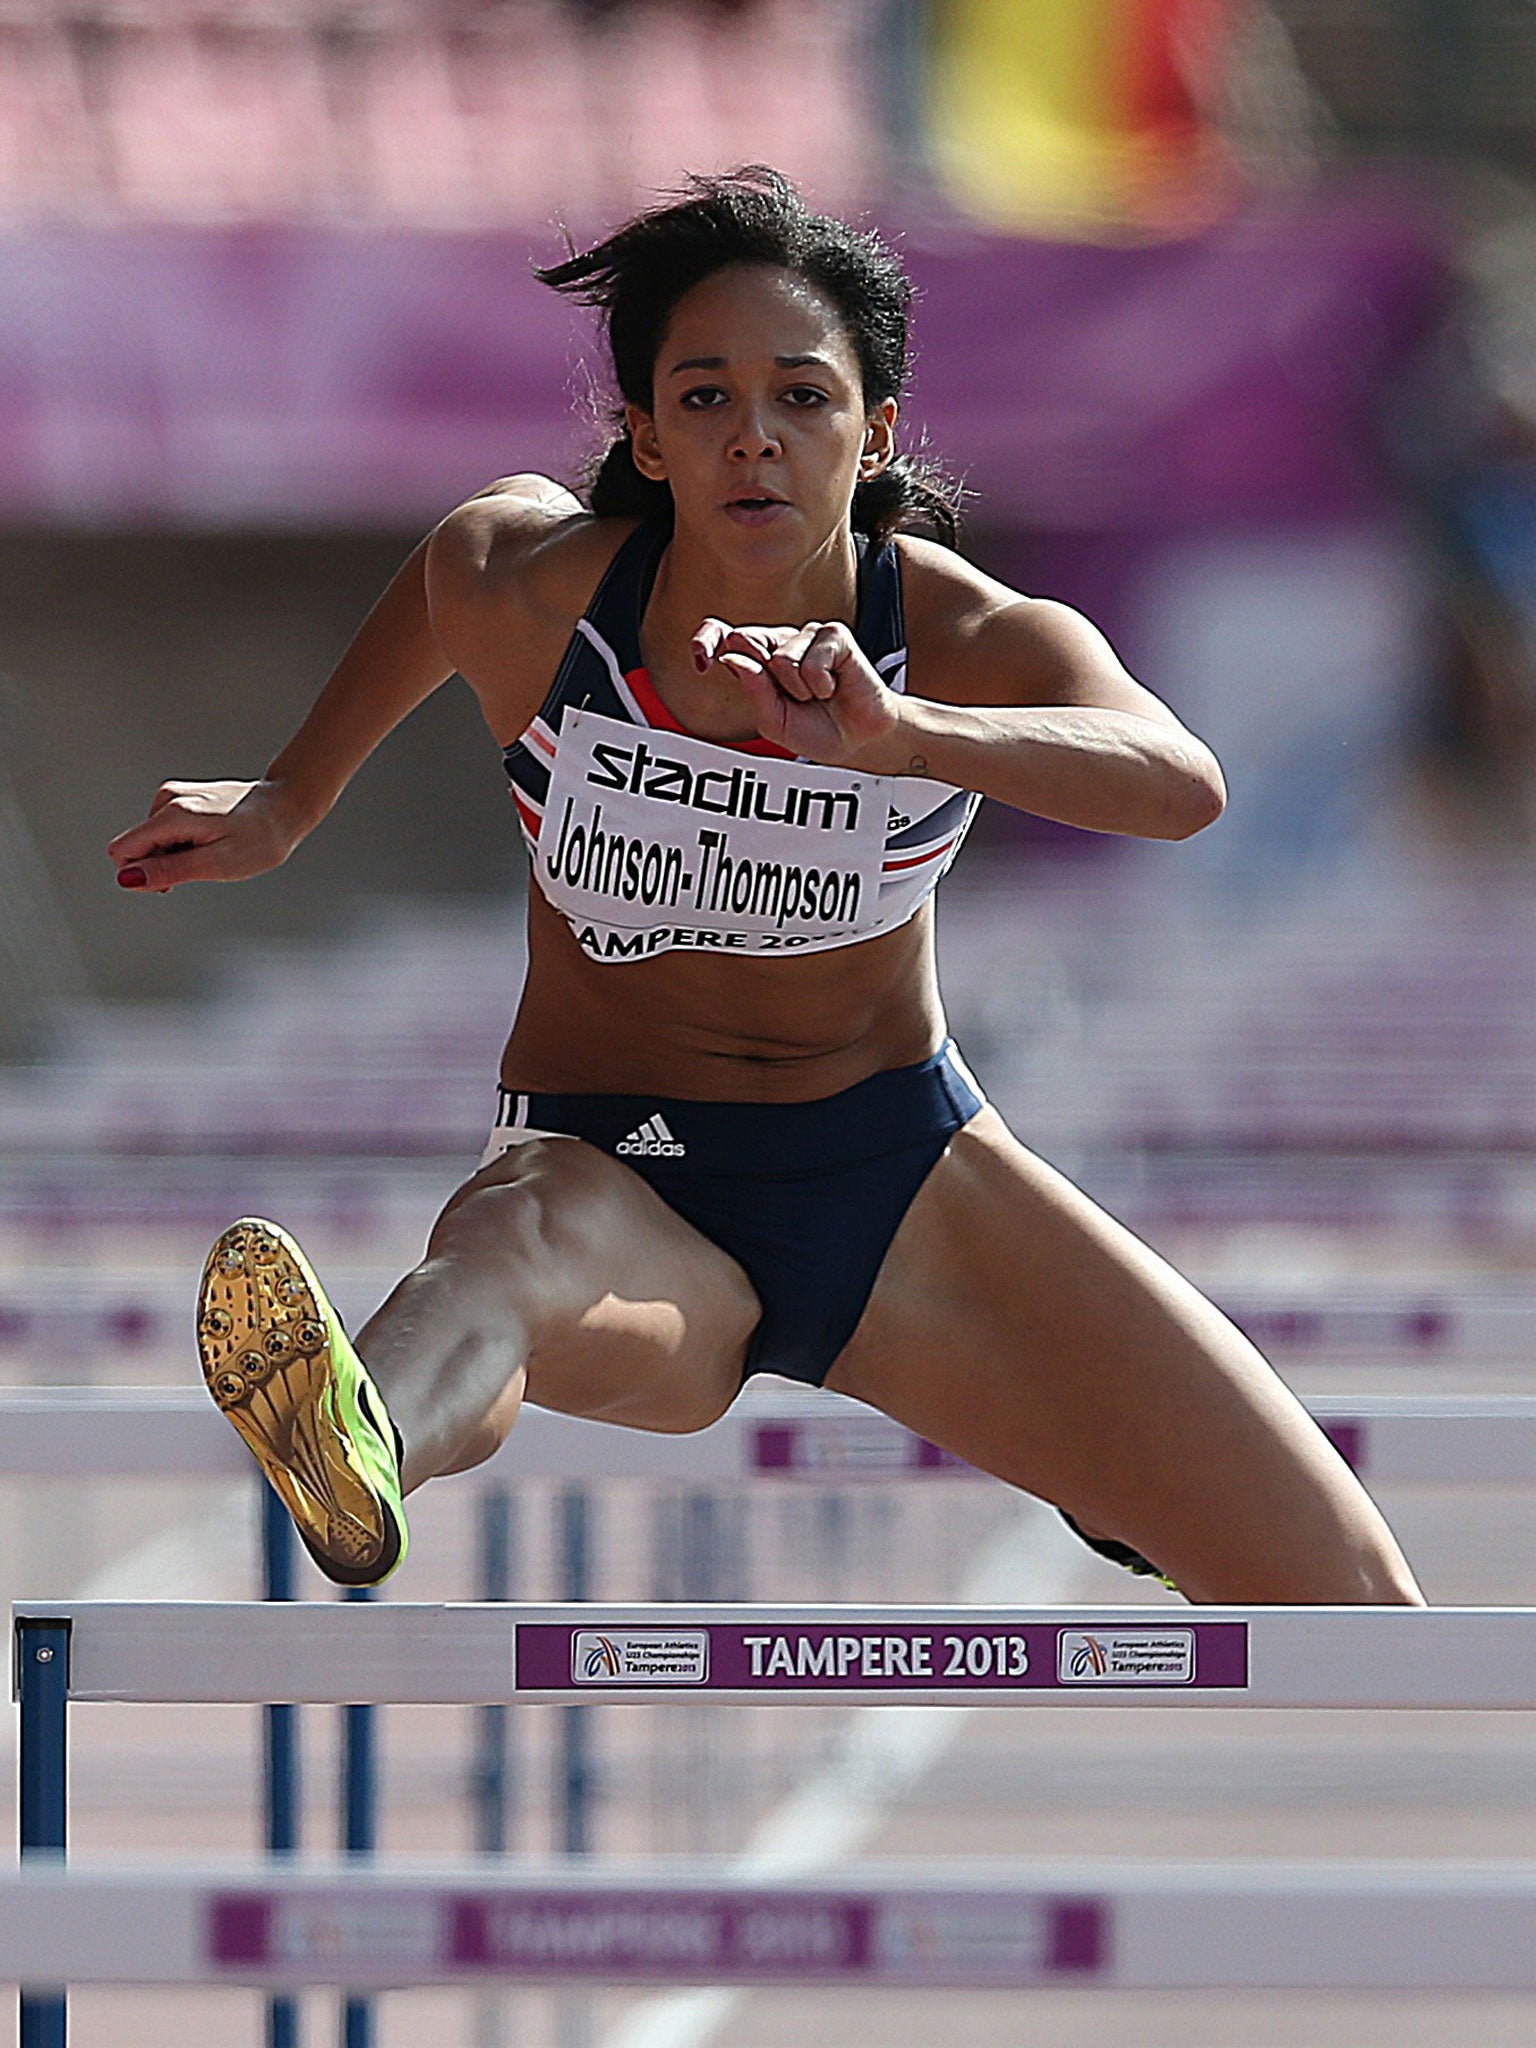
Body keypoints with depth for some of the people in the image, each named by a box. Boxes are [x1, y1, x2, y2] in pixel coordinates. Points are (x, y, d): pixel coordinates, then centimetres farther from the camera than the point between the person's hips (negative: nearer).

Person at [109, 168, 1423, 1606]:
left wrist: (892, 733, -55)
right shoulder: (518, 593, -14)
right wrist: (285, 803, 19)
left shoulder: (975, 642, -16)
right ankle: (363, 1447, -80)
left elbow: (1181, 786, -39)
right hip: (611, 1176, -2)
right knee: (513, 1249, -43)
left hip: (906, 1186, 2)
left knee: (1345, 1603, -7)